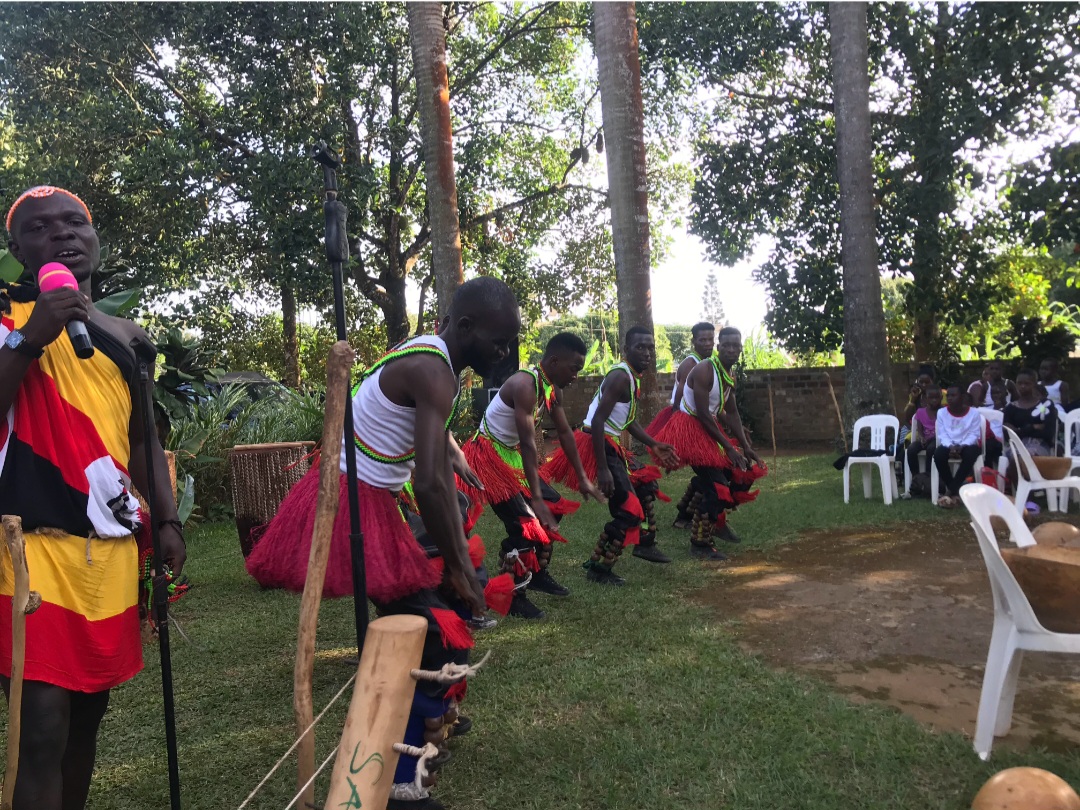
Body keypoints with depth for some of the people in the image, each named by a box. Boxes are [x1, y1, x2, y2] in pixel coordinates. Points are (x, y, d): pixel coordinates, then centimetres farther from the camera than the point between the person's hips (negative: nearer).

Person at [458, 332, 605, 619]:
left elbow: (565, 433, 8)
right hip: (489, 454, -10)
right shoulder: (525, 385, -29)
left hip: (511, 454, 10)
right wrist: (534, 498, -34)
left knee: (553, 505, 13)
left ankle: (538, 573, 28)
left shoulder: (553, 389, 0)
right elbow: (528, 443, -33)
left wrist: (583, 478, 10)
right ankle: (513, 598, 0)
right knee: (523, 522, -15)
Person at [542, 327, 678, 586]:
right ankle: (598, 569, 2)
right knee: (629, 511, -10)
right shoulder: (620, 377, -19)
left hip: (609, 445, 10)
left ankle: (645, 543, 39)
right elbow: (597, 422, -26)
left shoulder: (633, 377, 12)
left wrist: (654, 445, 22)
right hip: (598, 446, -10)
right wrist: (602, 469, -29)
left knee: (647, 482, 25)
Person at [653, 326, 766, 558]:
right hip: (691, 428, -9)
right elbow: (703, 414, -24)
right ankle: (700, 544, 0)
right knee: (716, 486, -14)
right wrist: (729, 447, -20)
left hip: (708, 428, 9)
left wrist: (746, 447, 6)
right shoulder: (704, 371, -21)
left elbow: (731, 413, 13)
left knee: (745, 471, 10)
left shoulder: (730, 376, 7)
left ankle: (717, 520, 28)